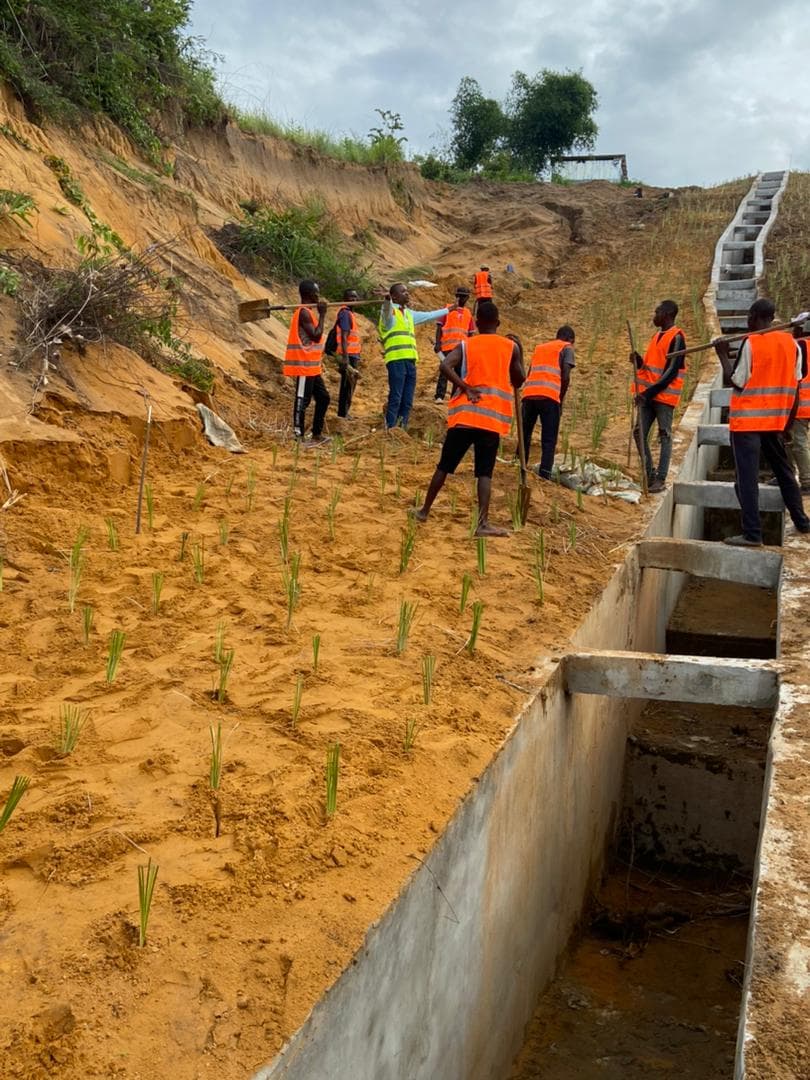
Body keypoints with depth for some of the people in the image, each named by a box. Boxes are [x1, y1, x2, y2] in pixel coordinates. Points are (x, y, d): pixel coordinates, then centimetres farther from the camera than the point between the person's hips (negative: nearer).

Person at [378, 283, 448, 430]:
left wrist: (448, 310, 49)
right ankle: (390, 431, -14)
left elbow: (429, 315, 40)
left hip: (411, 361, 8)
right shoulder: (389, 310, 4)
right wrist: (387, 299, -43)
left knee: (407, 402, 5)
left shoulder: (409, 314, 27)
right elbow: (386, 309, -21)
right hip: (396, 360, -7)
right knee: (395, 399, -14)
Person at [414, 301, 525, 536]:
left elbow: (446, 366, -13)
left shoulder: (465, 345, 6)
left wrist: (466, 388, -8)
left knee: (445, 466, 11)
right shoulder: (511, 346, 6)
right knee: (485, 472, 1)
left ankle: (424, 511, 22)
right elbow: (519, 381, 13)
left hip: (464, 415, 1)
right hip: (493, 418, 0)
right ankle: (483, 523, -11)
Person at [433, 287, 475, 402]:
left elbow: (471, 333, 17)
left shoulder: (468, 313, 14)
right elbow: (439, 327, -1)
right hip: (447, 346, -4)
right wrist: (437, 343, -10)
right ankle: (439, 396, -3)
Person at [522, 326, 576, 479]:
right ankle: (544, 475, -10)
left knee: (525, 435, 14)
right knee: (549, 440, -1)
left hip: (529, 394, 4)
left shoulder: (540, 347, 30)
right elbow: (565, 377, 0)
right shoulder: (567, 348, 13)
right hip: (549, 396, -4)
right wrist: (561, 399, 10)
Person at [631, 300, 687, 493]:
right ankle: (649, 474, 14)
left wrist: (649, 392, -18)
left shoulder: (676, 337, -9)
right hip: (648, 395, 8)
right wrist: (639, 361, 1)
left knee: (665, 436, -4)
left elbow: (672, 371, -15)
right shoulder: (656, 336, 17)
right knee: (639, 433, 5)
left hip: (664, 395, -8)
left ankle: (660, 479, -2)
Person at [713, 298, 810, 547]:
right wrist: (788, 422, 14)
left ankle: (752, 534, -7)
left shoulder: (751, 343, -12)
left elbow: (737, 382, -12)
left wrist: (723, 355, -2)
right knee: (784, 471, 20)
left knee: (747, 477, -4)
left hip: (747, 421, -6)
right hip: (775, 421, 6)